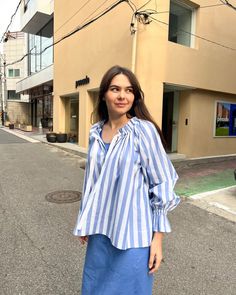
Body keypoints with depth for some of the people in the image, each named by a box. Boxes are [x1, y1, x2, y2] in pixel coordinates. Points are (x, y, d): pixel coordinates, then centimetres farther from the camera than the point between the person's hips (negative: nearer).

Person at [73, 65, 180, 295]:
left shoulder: (143, 130, -14)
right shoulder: (95, 132, 1)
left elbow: (162, 184, -11)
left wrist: (158, 238, -10)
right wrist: (85, 223, 14)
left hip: (132, 232, -5)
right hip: (100, 229, 5)